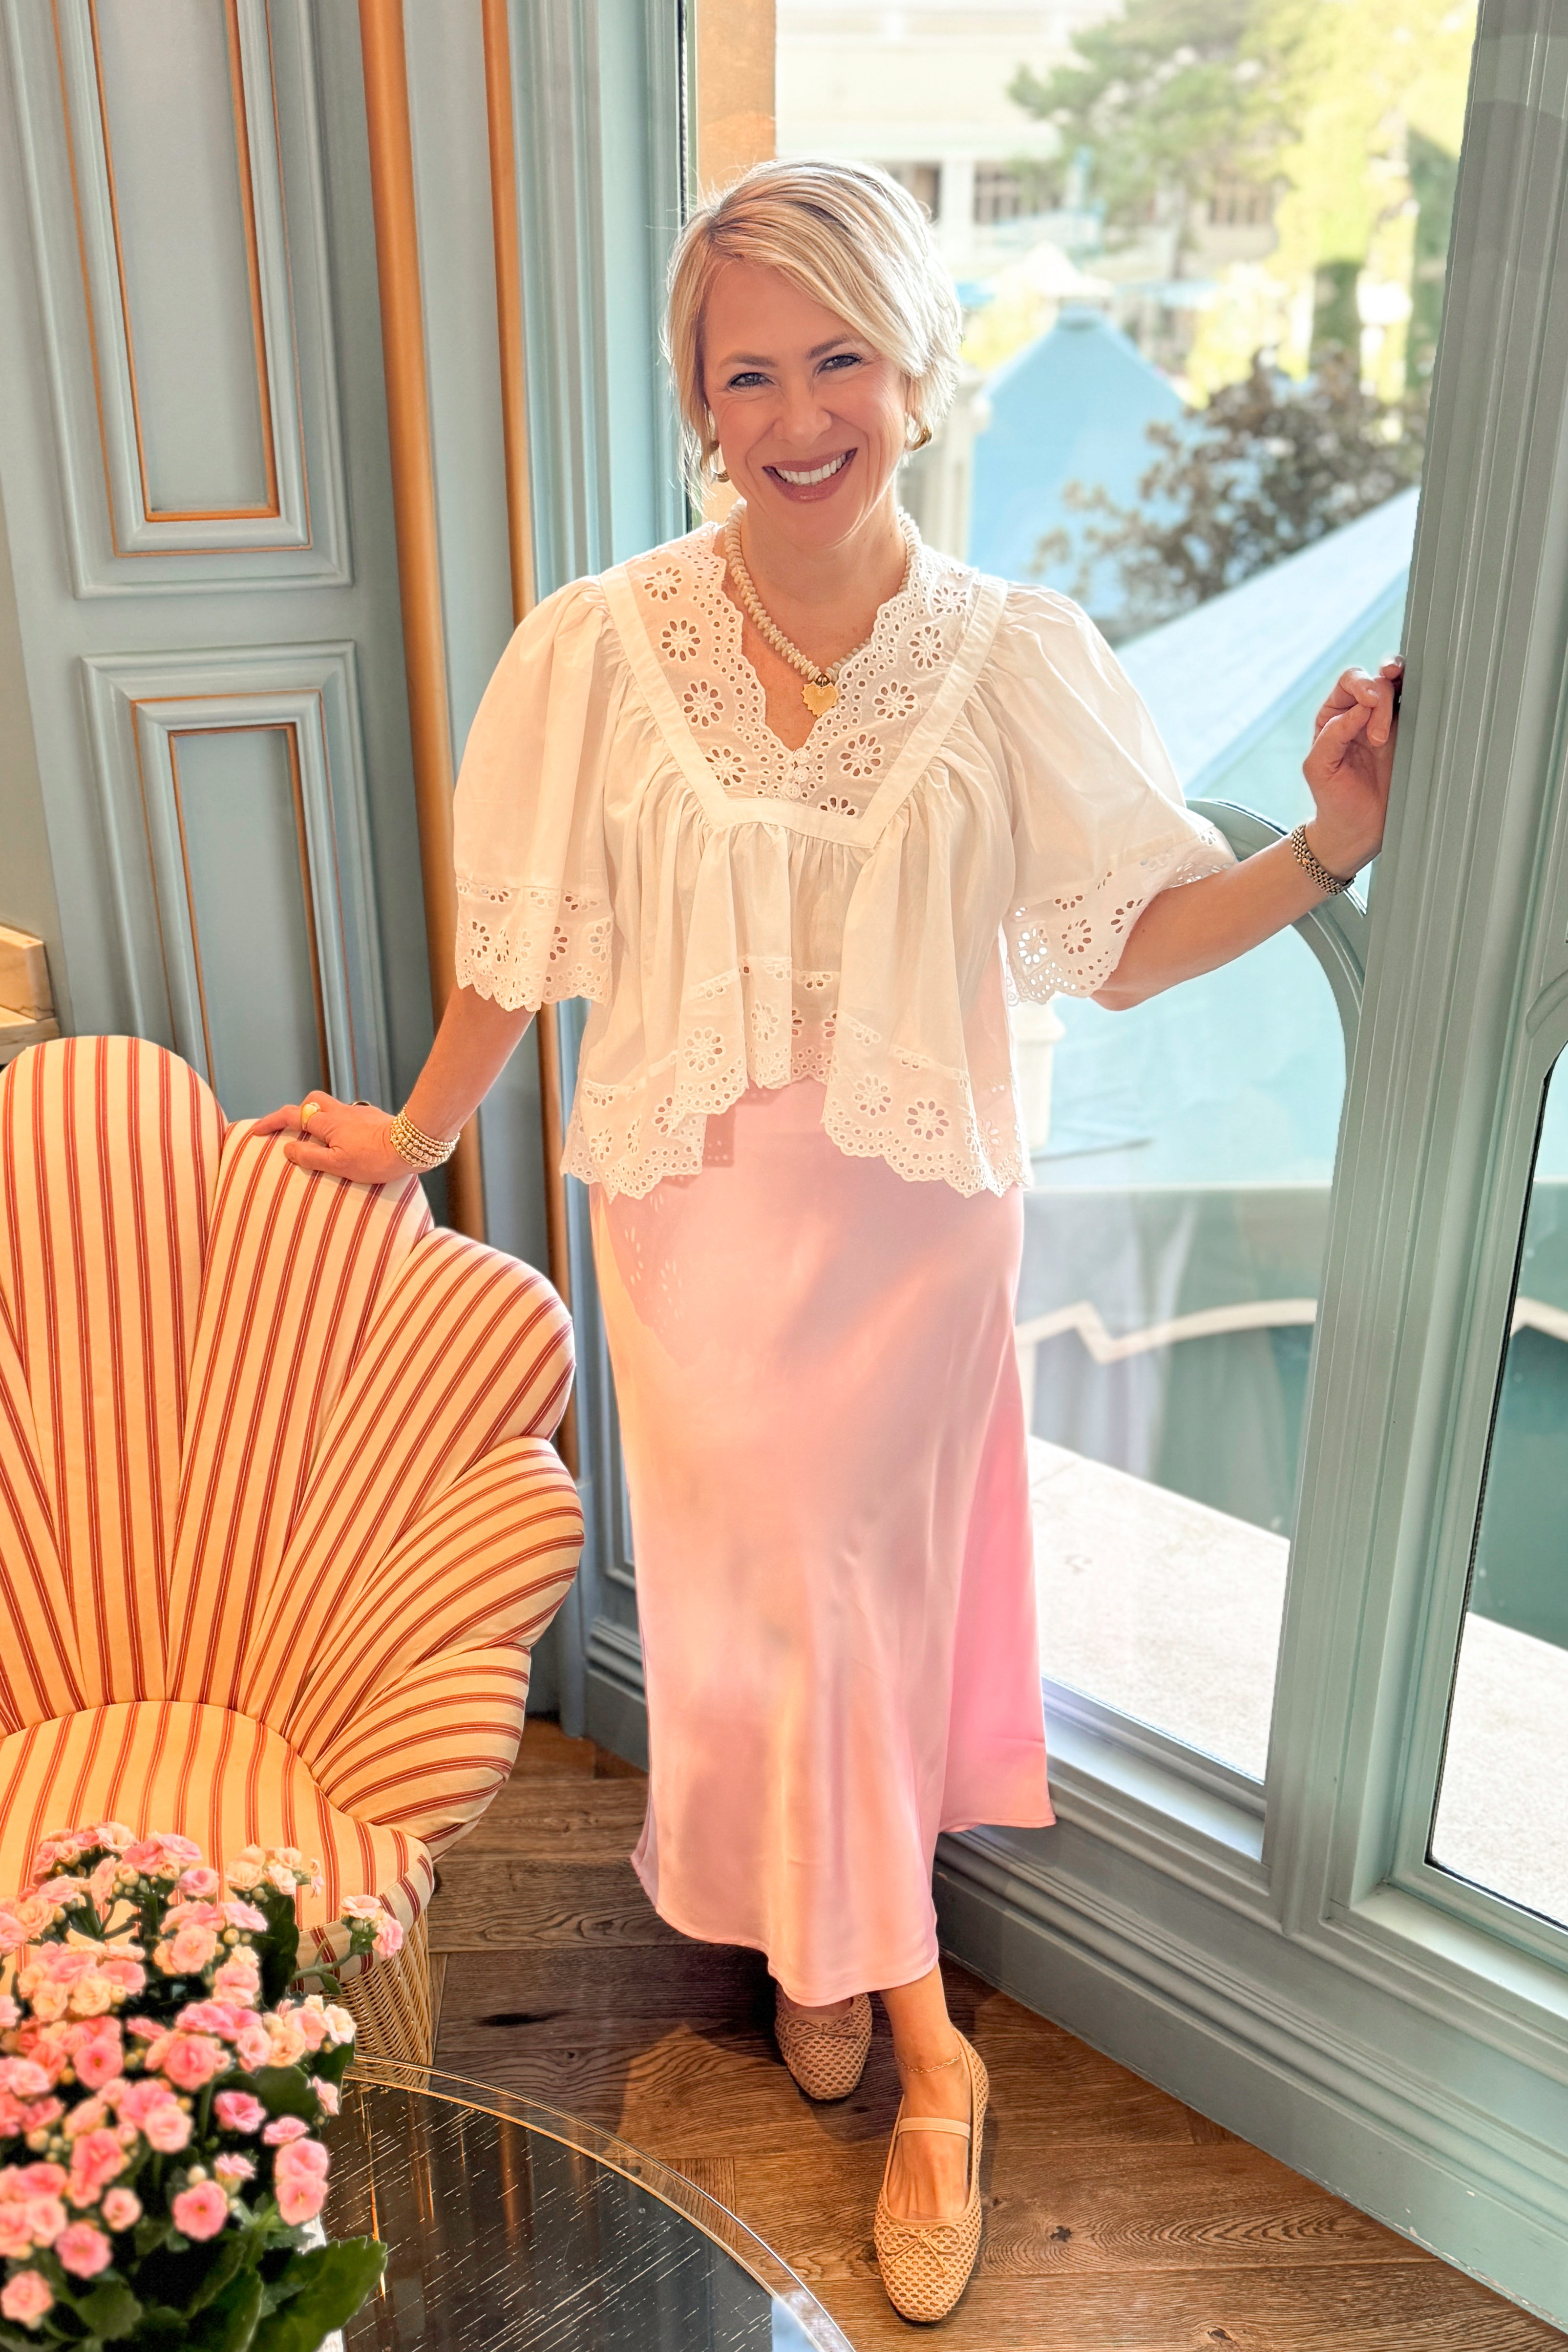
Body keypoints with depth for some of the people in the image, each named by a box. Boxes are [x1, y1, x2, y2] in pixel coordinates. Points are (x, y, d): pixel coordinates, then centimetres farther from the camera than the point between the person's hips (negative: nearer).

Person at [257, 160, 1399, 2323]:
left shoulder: (1013, 660, -5)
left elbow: (1126, 943, -2)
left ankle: (822, 1946, 38)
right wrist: (414, 1136, 11)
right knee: (782, 1589, 7)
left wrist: (1330, 847, -15)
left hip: (915, 1211, 0)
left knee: (857, 1571, 12)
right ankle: (915, 2039, 29)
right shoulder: (603, 650, -7)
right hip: (698, 1208, 0)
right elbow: (523, 943, 3)